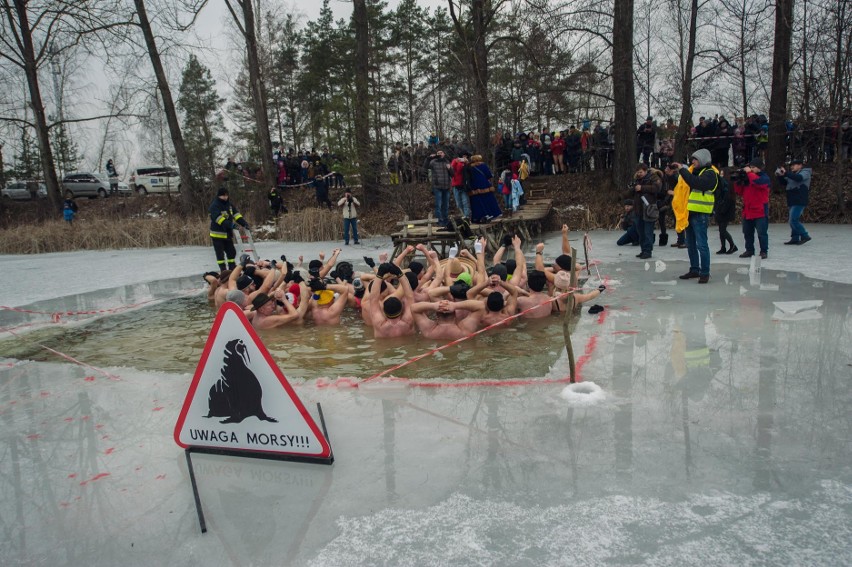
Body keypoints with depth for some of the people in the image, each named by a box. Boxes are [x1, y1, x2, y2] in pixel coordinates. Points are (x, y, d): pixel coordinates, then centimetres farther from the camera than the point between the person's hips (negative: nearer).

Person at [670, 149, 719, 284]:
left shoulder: (710, 173, -10)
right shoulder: (695, 171, 17)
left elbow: (696, 183, -27)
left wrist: (682, 169, -23)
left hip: (700, 214, -9)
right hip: (690, 212, 9)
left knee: (701, 244, -7)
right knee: (691, 244, 14)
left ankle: (705, 273, -1)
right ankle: (694, 269, 24)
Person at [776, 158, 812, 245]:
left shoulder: (805, 172, -2)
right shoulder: (793, 175, 22)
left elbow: (798, 178, -24)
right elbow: (784, 182, 23)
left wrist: (786, 173, -28)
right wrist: (779, 176, 4)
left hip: (799, 202, -9)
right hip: (792, 202, 9)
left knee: (793, 220, -15)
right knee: (793, 221, 9)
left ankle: (805, 236, -8)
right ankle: (795, 238, 12)